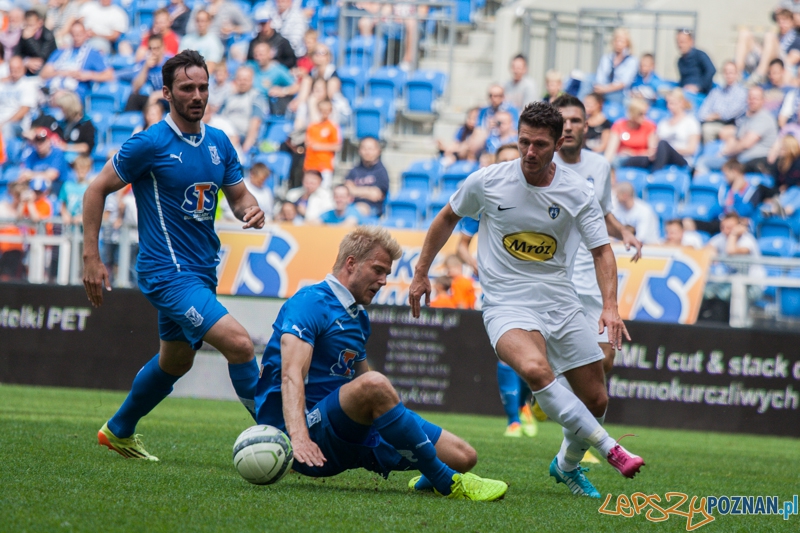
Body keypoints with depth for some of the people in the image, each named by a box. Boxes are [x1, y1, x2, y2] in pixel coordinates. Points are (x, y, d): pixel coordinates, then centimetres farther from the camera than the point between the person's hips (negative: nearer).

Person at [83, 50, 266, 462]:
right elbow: (96, 190, -7)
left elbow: (239, 196, 15)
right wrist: (91, 258, -11)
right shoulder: (150, 143, -12)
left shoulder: (219, 143, 7)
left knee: (175, 362, 23)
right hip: (167, 271, -8)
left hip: (202, 271, 8)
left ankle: (119, 431, 43)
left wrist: (252, 211, -10)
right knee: (239, 343, -22)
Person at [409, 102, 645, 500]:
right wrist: (421, 273, 14)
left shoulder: (577, 192, -3)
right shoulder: (486, 182, -5)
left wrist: (610, 307, -17)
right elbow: (448, 218, 12)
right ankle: (609, 449, -32)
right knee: (535, 369, -34)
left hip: (561, 303, 3)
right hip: (507, 305, -3)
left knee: (595, 400, 3)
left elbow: (601, 251, -2)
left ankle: (567, 465, 32)